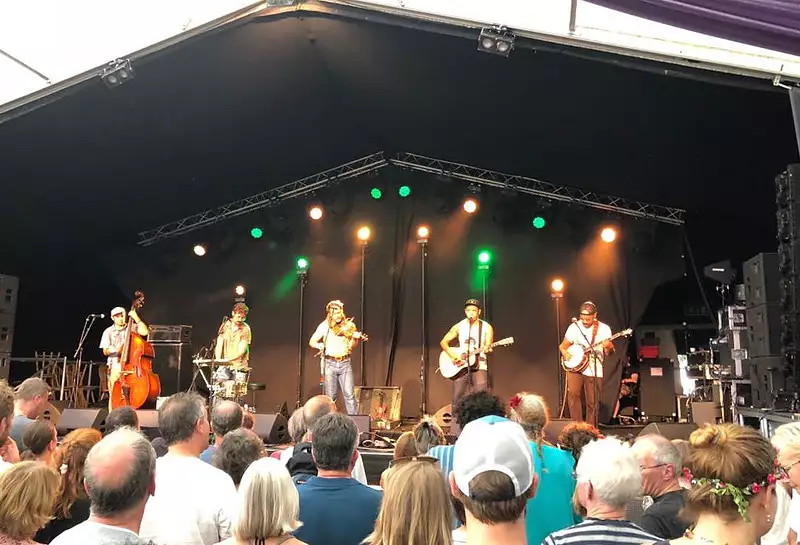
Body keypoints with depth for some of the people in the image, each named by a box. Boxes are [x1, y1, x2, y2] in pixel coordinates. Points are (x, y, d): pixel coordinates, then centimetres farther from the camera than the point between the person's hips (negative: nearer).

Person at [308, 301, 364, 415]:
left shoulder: (349, 326, 2)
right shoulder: (324, 326, 2)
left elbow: (351, 346, -2)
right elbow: (312, 342, 5)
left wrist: (355, 338, -22)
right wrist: (322, 346, -14)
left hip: (345, 363, 0)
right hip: (330, 364, 0)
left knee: (349, 394, -6)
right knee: (330, 396, 2)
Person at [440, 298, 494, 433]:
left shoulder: (486, 327, 1)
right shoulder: (459, 326, 5)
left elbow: (487, 346, -7)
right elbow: (444, 342, 6)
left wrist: (486, 349, -31)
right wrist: (452, 355, -10)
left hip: (479, 367, -2)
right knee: (457, 399, 1)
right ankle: (456, 431, 8)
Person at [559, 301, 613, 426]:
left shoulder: (604, 329, -3)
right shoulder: (574, 327, -2)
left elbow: (609, 353, -2)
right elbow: (563, 346, 8)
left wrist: (609, 347, -25)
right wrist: (566, 353, -13)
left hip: (594, 371, 0)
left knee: (592, 403, 3)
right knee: (572, 393, -19)